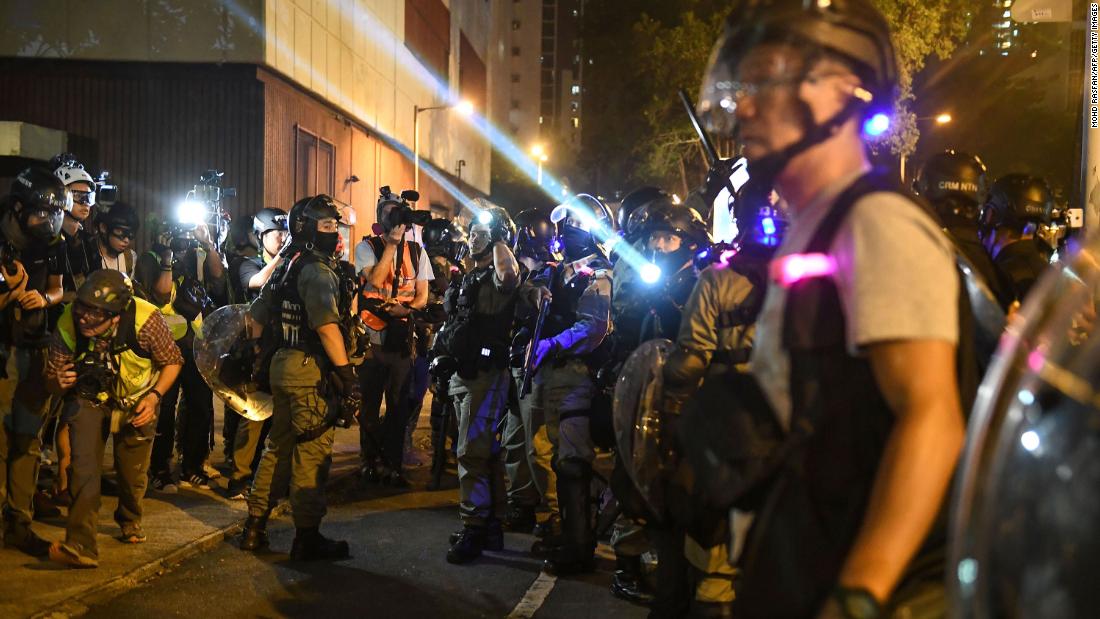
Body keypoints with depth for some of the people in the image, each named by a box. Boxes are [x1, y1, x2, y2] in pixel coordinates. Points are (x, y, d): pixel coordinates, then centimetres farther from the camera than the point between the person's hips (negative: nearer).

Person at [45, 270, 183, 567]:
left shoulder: (145, 320, -33)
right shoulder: (68, 326, -28)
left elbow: (172, 361, -14)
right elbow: (52, 382, -14)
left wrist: (154, 396, -28)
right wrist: (60, 382, -37)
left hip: (137, 400, 0)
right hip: (90, 397, 0)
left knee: (133, 473, 9)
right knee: (85, 464, -19)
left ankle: (130, 521, 41)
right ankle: (81, 546, -17)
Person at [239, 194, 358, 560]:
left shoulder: (285, 268, 14)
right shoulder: (317, 270, -14)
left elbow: (256, 318, 19)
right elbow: (327, 325, -25)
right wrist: (346, 372, -25)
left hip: (283, 364, 9)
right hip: (311, 369, -9)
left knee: (278, 447, 17)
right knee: (312, 452, -3)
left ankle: (255, 527, 24)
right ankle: (307, 537, 2)